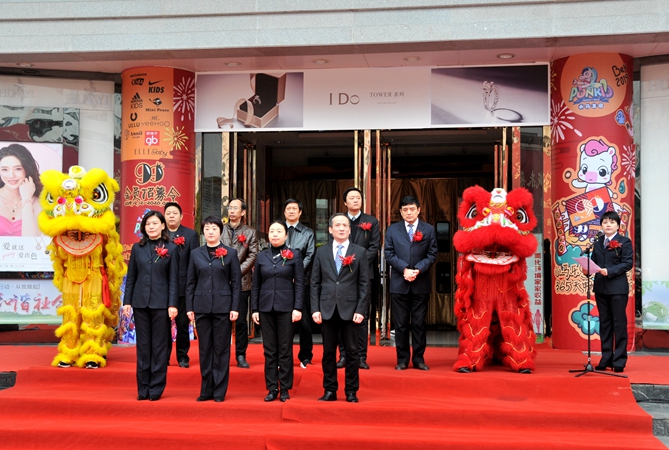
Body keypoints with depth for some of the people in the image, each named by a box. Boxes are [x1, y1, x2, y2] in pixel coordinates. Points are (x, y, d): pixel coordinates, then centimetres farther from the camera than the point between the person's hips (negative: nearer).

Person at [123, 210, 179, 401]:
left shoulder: (171, 249, 1)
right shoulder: (137, 248, 8)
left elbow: (174, 279, -2)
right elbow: (131, 277, 9)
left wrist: (173, 304, -8)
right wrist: (127, 301, 4)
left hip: (161, 303, -3)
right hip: (140, 302, 3)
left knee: (159, 346, 2)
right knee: (143, 346, 7)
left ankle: (156, 388, 9)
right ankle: (143, 388, 14)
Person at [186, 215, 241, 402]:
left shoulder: (230, 253, 2)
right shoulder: (195, 254, 8)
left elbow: (236, 282, 0)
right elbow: (190, 283, 9)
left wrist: (235, 308, -6)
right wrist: (189, 307, 3)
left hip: (223, 307, -2)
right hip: (201, 306, 2)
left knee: (221, 349, 2)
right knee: (204, 349, 7)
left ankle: (220, 391, 9)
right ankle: (206, 390, 14)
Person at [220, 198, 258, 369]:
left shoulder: (250, 232, 6)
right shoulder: (220, 230, 9)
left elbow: (252, 256, -1)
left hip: (241, 282, -1)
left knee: (241, 321, 2)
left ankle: (241, 356, 9)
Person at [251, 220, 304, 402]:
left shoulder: (294, 255, 0)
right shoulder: (262, 256, 8)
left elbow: (299, 283, -2)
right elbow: (256, 285, 10)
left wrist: (298, 308, -9)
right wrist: (254, 309, 4)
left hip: (286, 307, -3)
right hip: (266, 307, 3)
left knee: (285, 349, 3)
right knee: (269, 350, 6)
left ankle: (285, 388, 10)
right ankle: (272, 388, 12)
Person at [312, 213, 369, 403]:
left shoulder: (360, 252, 3)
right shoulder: (322, 252, 8)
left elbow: (364, 284, 0)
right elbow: (315, 282, 7)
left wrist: (360, 310, -8)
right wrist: (315, 309, -2)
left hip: (350, 309, -1)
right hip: (328, 309, 2)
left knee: (351, 352, 4)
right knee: (328, 352, 7)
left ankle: (351, 391, 13)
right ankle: (330, 390, 15)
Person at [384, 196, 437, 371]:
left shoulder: (429, 230, 6)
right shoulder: (392, 230, 8)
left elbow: (432, 255, 0)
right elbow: (389, 253, 1)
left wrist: (417, 270, -14)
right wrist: (404, 269, -12)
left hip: (421, 283, 0)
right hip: (399, 283, 1)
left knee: (419, 323, 4)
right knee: (400, 324, 4)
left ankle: (419, 359, 12)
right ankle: (402, 359, 11)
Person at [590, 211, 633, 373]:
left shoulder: (624, 242, -2)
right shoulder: (598, 243, 15)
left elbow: (628, 263, -11)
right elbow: (594, 262, 12)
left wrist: (609, 271, -20)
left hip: (618, 288, -6)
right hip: (600, 288, 6)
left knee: (619, 324, -1)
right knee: (604, 324, 10)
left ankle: (619, 361, 3)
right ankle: (606, 359, 17)